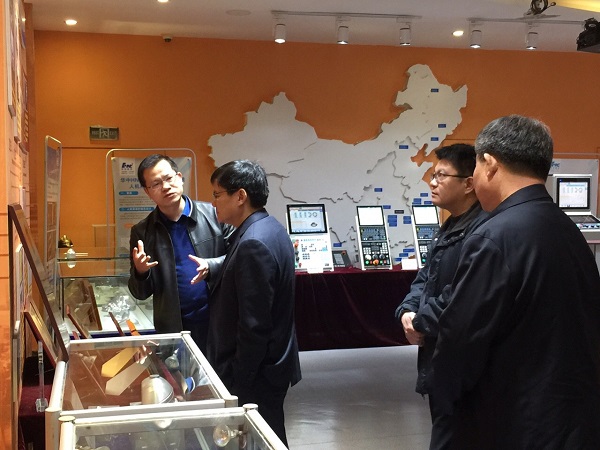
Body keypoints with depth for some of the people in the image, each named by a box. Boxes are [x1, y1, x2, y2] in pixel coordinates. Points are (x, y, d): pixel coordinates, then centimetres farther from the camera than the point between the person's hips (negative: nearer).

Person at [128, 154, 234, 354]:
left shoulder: (214, 215, -4)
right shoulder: (142, 232, 1)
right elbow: (140, 293, 5)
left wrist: (211, 267, -18)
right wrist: (140, 271, -16)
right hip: (174, 330, 1)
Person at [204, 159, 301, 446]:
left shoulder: (253, 243, -25)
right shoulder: (269, 229, 7)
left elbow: (254, 325, -26)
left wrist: (239, 381, -19)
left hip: (256, 372, -10)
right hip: (269, 363, 10)